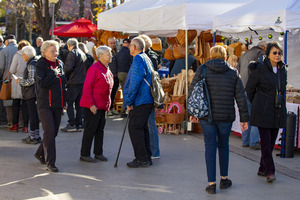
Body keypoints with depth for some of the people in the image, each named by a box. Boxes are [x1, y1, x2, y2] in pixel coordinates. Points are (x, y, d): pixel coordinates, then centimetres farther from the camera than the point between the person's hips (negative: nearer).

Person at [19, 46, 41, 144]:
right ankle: (36, 136, 18)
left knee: (32, 115, -4)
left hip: (31, 94, -10)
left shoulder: (31, 65, -15)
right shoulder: (34, 63, 15)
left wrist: (20, 81, -8)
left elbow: (31, 80, -20)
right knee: (34, 114, 13)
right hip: (34, 93, 10)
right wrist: (22, 80, 16)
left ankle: (33, 137, 1)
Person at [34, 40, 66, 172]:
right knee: (50, 132, -11)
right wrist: (54, 73, -18)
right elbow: (41, 83, -21)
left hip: (57, 104, 7)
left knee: (54, 132, 11)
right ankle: (50, 163, -7)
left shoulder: (59, 64, 12)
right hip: (45, 105, -7)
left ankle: (40, 154, 32)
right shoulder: (41, 65, -8)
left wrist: (64, 101, 19)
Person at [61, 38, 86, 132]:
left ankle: (71, 124, -10)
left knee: (69, 103, -5)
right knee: (79, 103, 11)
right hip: (83, 81, 8)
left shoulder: (72, 53, -9)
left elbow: (68, 67, -19)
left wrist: (65, 75, -3)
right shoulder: (83, 53, 16)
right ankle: (78, 123, 13)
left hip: (74, 82, -8)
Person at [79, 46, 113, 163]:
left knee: (100, 129, 13)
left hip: (102, 106, 9)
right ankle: (84, 154, 7)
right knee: (90, 130, -2)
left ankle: (98, 153, 22)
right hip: (92, 107, -9)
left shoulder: (107, 70, 13)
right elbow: (87, 88, -18)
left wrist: (107, 104, 16)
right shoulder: (94, 69, -16)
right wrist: (91, 104, -22)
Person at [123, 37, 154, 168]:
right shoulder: (146, 58, 18)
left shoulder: (138, 59, -14)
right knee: (142, 128, 15)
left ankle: (142, 158, -5)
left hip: (140, 101, -10)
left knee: (135, 128, -7)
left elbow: (135, 82, -21)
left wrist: (129, 102, -17)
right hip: (147, 100, 10)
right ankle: (146, 157, 20)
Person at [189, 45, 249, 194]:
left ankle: (212, 184, 4)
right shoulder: (233, 73, 1)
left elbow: (192, 92, 0)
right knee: (223, 146, 19)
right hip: (226, 117, 1)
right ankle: (224, 179, 27)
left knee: (210, 147, 5)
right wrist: (244, 119, 6)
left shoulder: (202, 70, -1)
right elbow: (241, 98, 1)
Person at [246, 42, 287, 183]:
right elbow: (249, 88, 1)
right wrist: (256, 104, 10)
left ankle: (262, 169, 19)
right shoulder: (259, 69, -8)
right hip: (263, 112, -5)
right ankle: (269, 171, -7)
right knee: (266, 141, -10)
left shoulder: (283, 69, 9)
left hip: (277, 111, 6)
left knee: (271, 141, 8)